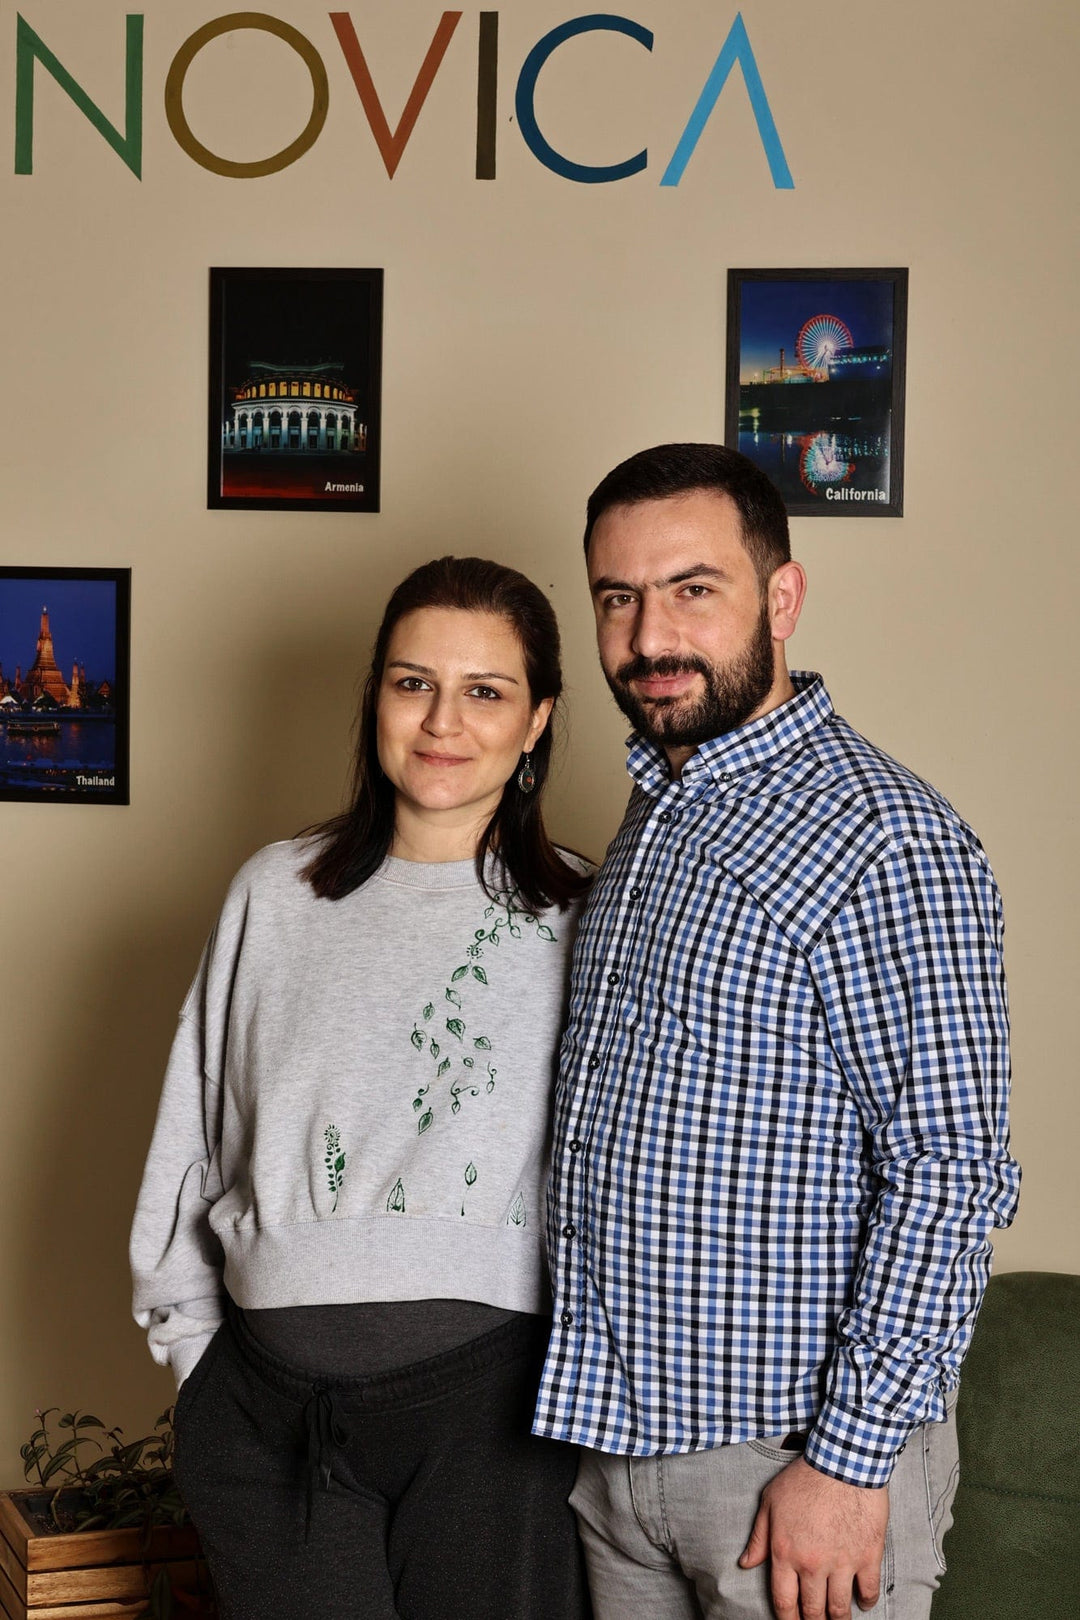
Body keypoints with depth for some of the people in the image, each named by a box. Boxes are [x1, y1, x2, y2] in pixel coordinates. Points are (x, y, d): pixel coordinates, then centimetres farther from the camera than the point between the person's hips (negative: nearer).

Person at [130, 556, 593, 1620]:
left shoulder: (582, 924, 0)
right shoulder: (274, 894, 7)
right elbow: (191, 1141, 13)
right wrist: (197, 1347, 10)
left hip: (486, 1399, -2)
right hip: (267, 1404, 2)